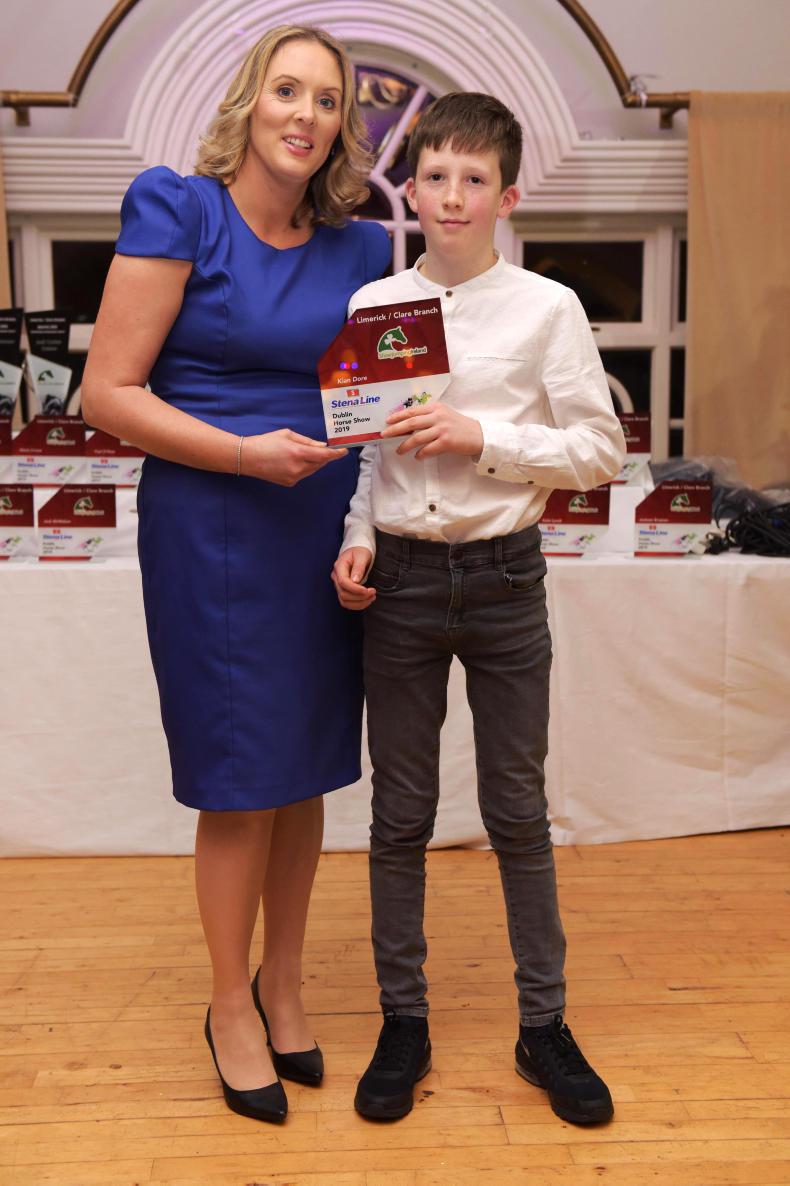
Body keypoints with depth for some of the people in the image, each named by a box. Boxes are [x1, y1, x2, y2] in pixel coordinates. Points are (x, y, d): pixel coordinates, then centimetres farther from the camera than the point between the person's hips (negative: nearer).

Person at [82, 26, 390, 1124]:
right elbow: (109, 392, -10)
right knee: (241, 776, 3)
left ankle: (282, 979, 34)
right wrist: (248, 454, -19)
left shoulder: (357, 247, 9)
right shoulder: (179, 211, -6)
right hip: (213, 527, -5)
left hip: (326, 525, 5)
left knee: (310, 764, 12)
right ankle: (231, 1006, 25)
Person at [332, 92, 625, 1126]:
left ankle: (544, 1025, 26)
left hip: (504, 579, -1)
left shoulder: (547, 308, -2)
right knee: (401, 813, 10)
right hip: (399, 577, 2)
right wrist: (355, 539, -7)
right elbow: (357, 446, 9)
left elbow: (600, 450, -3)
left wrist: (482, 437, -14)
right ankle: (403, 1022, 26)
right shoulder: (369, 305, 4)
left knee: (518, 810, 9)